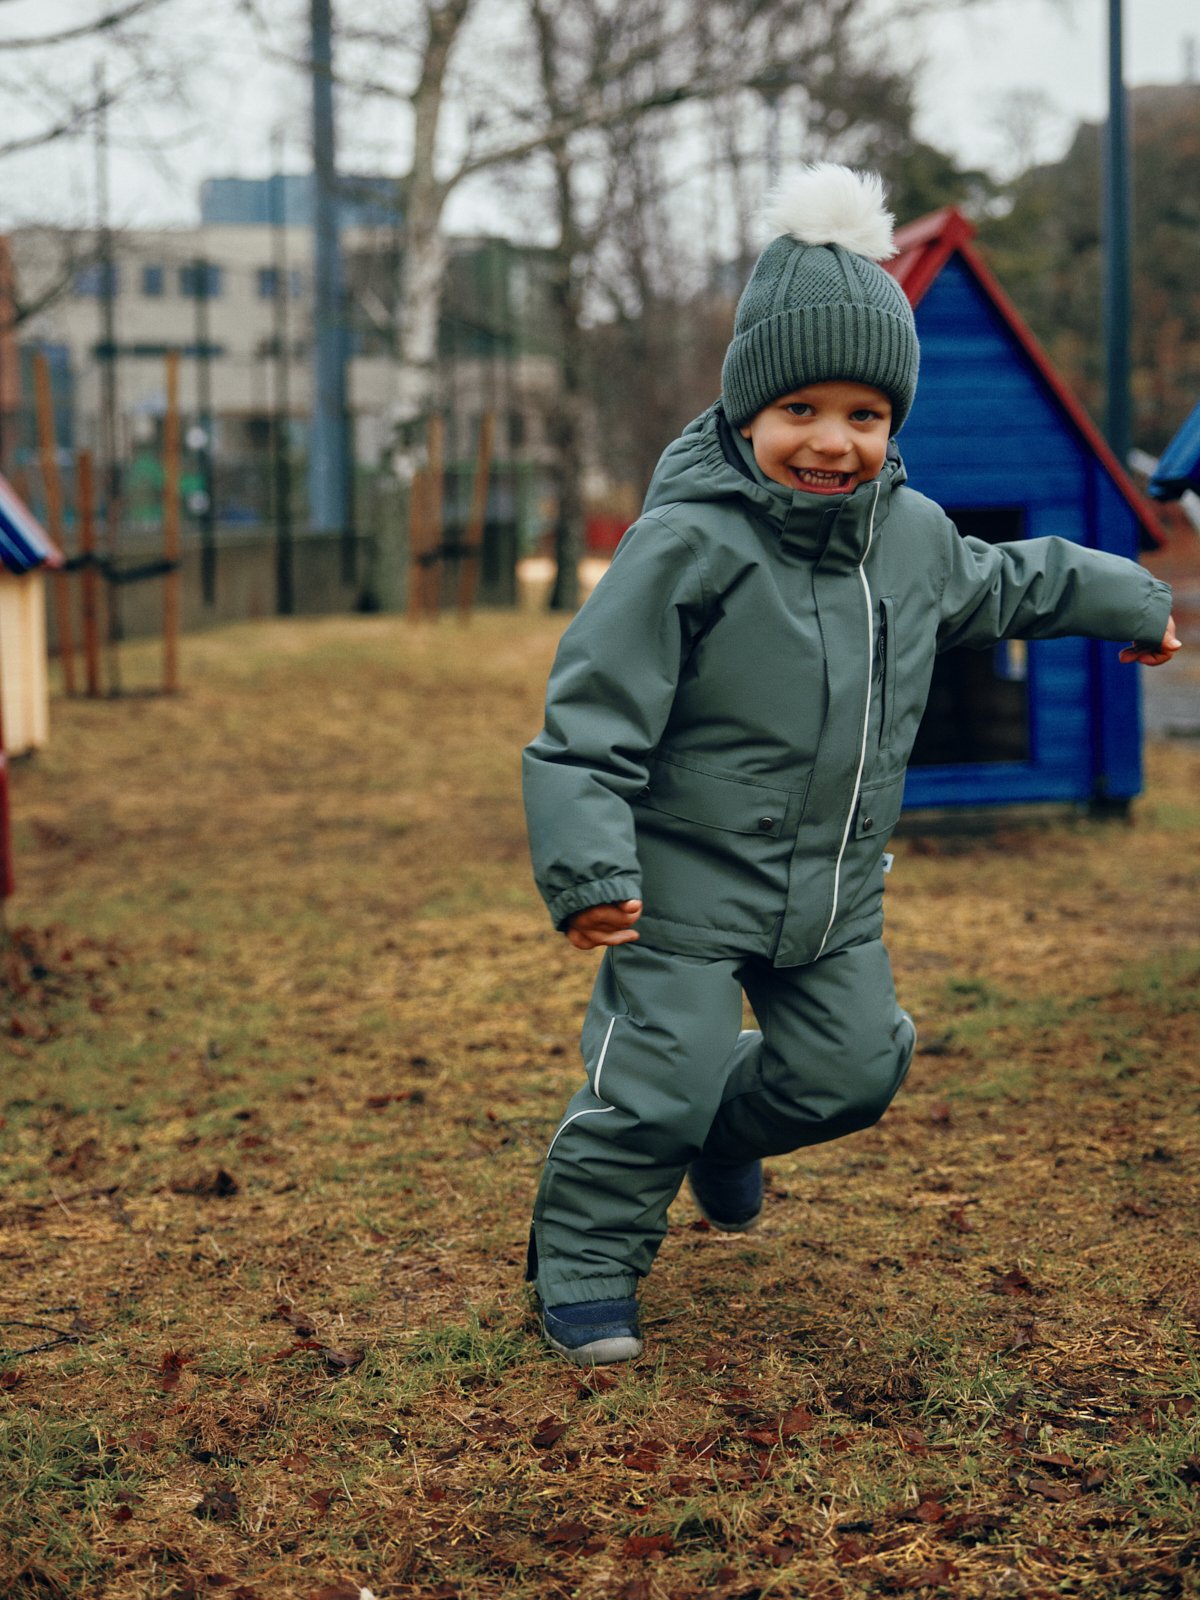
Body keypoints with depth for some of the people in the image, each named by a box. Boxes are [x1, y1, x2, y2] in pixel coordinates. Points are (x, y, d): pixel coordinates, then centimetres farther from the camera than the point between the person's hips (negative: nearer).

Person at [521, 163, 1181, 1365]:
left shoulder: (914, 535, 0)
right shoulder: (686, 547, -21)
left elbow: (993, 587, 24)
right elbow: (592, 717, -21)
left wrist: (1121, 600, 37)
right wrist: (587, 868, -30)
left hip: (837, 890, 7)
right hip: (688, 884, -6)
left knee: (849, 1068, 16)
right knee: (657, 1082, -7)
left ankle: (725, 1134, 46)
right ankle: (585, 1262, 15)